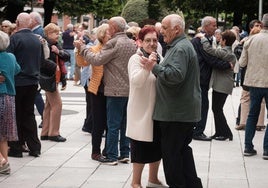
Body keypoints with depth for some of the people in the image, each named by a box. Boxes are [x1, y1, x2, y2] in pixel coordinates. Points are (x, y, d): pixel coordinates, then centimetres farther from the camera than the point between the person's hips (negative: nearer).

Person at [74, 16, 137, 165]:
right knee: (125, 123, 14)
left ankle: (111, 157, 1)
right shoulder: (132, 44, 10)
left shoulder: (113, 44, -15)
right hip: (129, 90, 8)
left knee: (113, 125, -2)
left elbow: (97, 60, -17)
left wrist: (82, 48, -5)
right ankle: (125, 154, 19)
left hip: (116, 90, -8)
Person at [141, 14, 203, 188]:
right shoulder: (182, 45, 17)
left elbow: (175, 75, -29)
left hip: (177, 112, -11)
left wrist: (154, 67, -20)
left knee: (171, 152, -2)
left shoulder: (181, 48, -17)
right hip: (184, 110, 11)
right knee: (183, 149, 17)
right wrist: (156, 66, 13)